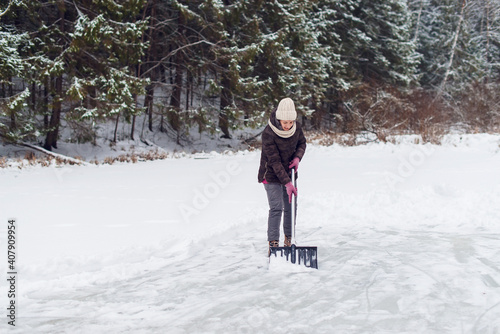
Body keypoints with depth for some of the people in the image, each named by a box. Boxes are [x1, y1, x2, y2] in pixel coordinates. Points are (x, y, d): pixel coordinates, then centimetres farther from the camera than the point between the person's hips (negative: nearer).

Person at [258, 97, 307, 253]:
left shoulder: (296, 127, -10)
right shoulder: (268, 134, -27)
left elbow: (302, 143, 9)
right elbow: (274, 161, -26)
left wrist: (297, 157, -12)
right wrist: (287, 183, -29)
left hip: (288, 172, 5)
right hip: (272, 176, -5)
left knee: (291, 207, 8)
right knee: (276, 208, -11)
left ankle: (288, 239, 24)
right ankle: (273, 243, -4)